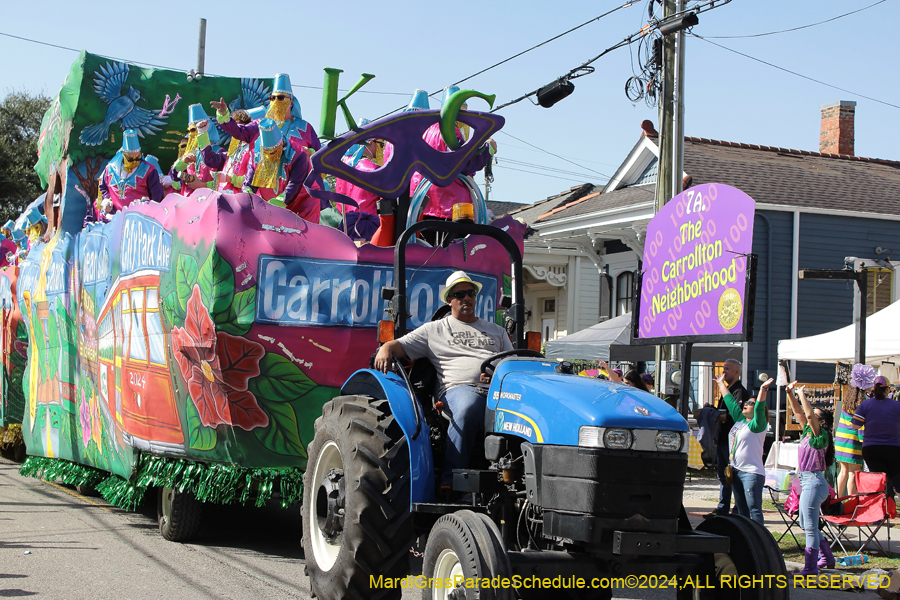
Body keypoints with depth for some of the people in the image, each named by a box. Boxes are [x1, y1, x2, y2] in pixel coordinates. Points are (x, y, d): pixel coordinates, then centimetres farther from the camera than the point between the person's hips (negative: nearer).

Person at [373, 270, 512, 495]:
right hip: (459, 388, -2)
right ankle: (450, 479, -37)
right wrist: (386, 350, -6)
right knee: (468, 409, -42)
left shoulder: (497, 331, 30)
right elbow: (400, 345, 18)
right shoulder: (434, 330, 24)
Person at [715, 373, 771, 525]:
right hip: (736, 471, 9)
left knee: (754, 510, -13)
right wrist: (721, 383, 33)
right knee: (741, 511, 12)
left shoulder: (757, 425, -7)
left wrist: (763, 389, -39)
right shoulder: (740, 420, 14)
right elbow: (730, 400, 24)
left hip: (752, 472, -9)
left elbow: (760, 408, -25)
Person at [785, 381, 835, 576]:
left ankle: (811, 567, -2)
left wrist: (801, 394, -19)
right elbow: (799, 412, 15)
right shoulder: (807, 432, 10)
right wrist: (790, 393, 4)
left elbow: (809, 414, -28)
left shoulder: (820, 435, -13)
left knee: (810, 527, -6)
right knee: (806, 524, 20)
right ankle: (827, 557, 35)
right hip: (807, 481, 10)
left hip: (814, 482, -10)